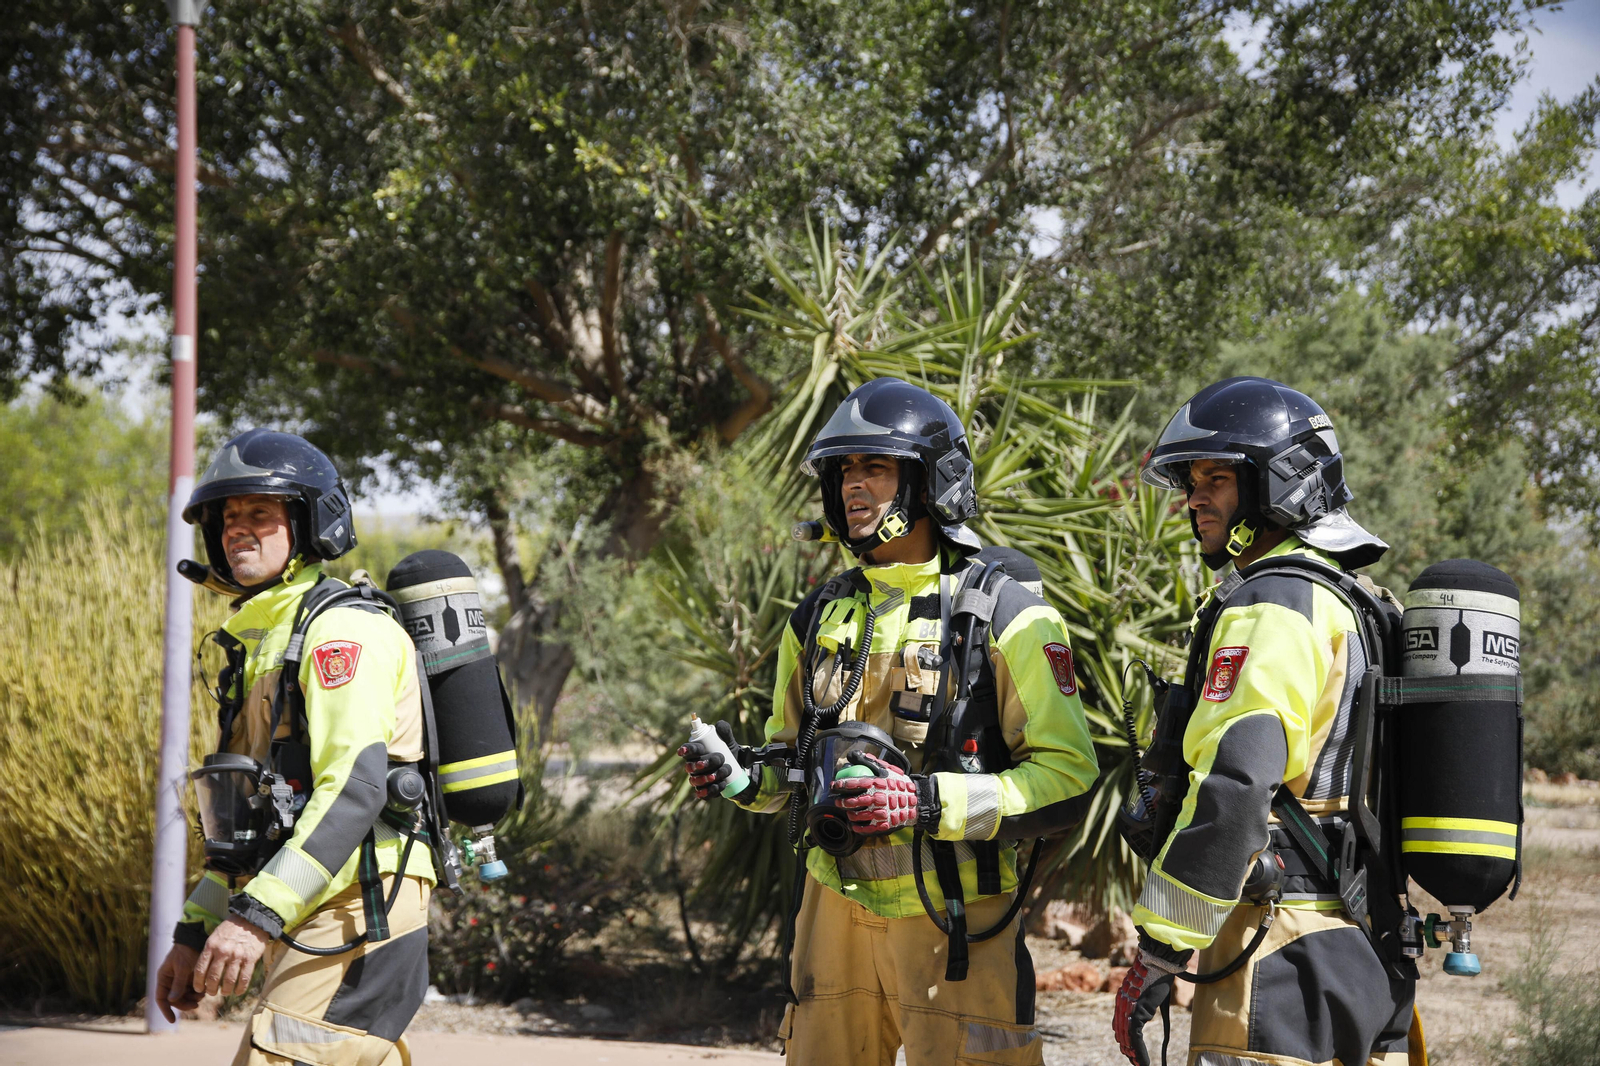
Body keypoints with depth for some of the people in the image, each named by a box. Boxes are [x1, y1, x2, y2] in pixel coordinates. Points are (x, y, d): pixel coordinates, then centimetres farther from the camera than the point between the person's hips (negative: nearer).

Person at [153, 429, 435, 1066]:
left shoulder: (342, 630, -9)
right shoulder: (261, 643, 22)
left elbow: (355, 787, -23)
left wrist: (257, 915, -30)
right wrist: (194, 934, 20)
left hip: (357, 919, -10)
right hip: (316, 923, 10)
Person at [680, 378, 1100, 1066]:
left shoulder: (1007, 616, -6)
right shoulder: (818, 619, 13)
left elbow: (1067, 778, -12)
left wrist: (927, 802, -22)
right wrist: (742, 776, -1)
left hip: (953, 923, -5)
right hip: (835, 911, 5)